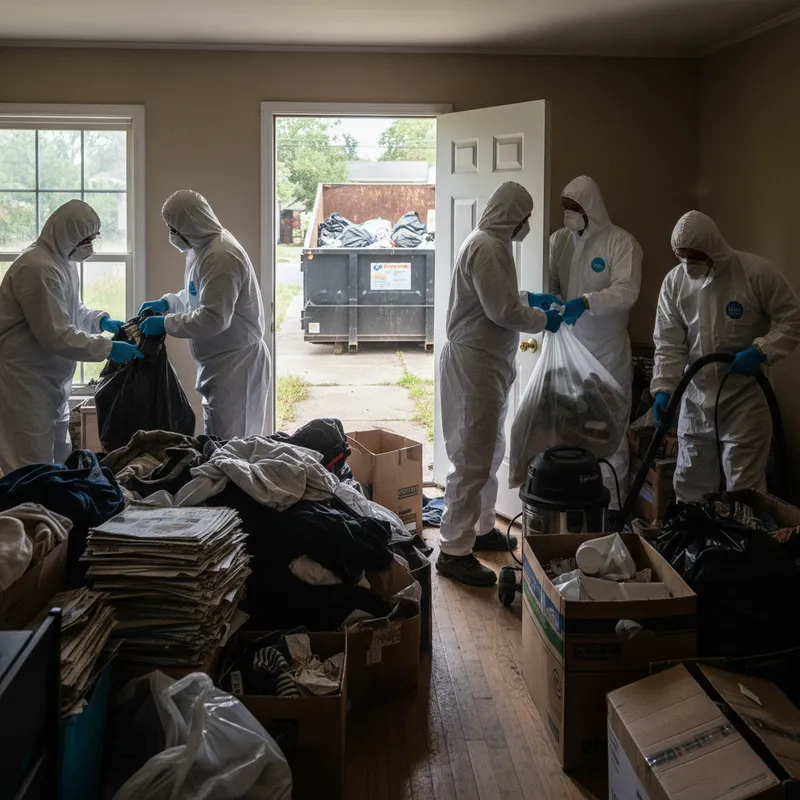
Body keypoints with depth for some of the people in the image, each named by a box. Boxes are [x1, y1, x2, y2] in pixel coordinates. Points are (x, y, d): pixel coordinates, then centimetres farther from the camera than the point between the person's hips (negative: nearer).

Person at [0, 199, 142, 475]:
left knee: (59, 460, 19)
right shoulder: (39, 269, -25)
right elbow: (57, 335, -28)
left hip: (50, 380, 11)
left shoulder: (61, 259, 8)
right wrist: (108, 348, -23)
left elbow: (71, 310, 22)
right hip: (25, 383, -11)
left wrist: (101, 320, 5)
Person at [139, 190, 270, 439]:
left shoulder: (221, 256, -24)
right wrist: (167, 303, 7)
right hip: (220, 362, 11)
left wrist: (166, 324, -20)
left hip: (236, 364, -11)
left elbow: (214, 319, -28)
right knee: (218, 440, 17)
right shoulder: (202, 247, 9)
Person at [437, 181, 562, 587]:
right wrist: (544, 320, -7)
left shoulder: (489, 243, 15)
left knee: (490, 451, 20)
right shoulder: (488, 247, -18)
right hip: (475, 364, -11)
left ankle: (481, 529, 33)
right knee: (473, 459, -9)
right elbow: (503, 311, -22)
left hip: (487, 363, 11)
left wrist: (527, 298, 24)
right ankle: (454, 551, -4)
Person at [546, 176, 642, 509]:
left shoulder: (621, 242, -9)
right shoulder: (559, 240, 7)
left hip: (606, 350, -5)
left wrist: (586, 302, -34)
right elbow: (549, 283, 6)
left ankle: (612, 503, 12)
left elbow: (627, 291, -20)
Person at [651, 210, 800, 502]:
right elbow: (668, 344, -2)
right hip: (695, 400, 4)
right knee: (690, 486, 14)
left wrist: (761, 351, -23)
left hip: (744, 400, -4)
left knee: (743, 491, -1)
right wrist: (663, 389, -15)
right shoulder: (674, 282, -2)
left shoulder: (756, 272, -15)